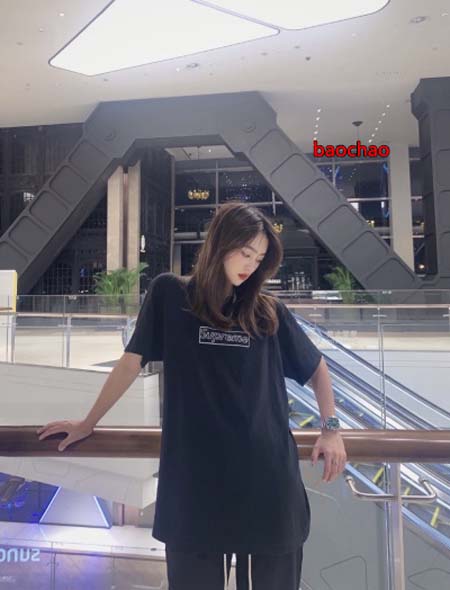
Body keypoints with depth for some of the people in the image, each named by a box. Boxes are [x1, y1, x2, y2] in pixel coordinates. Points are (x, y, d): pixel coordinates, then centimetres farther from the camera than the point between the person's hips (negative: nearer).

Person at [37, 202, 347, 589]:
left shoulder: (269, 311, 2)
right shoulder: (170, 294, -2)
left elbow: (316, 367, 14)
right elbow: (132, 362, 4)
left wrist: (331, 429, 5)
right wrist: (88, 424, 11)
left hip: (268, 477, 2)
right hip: (195, 478, -1)